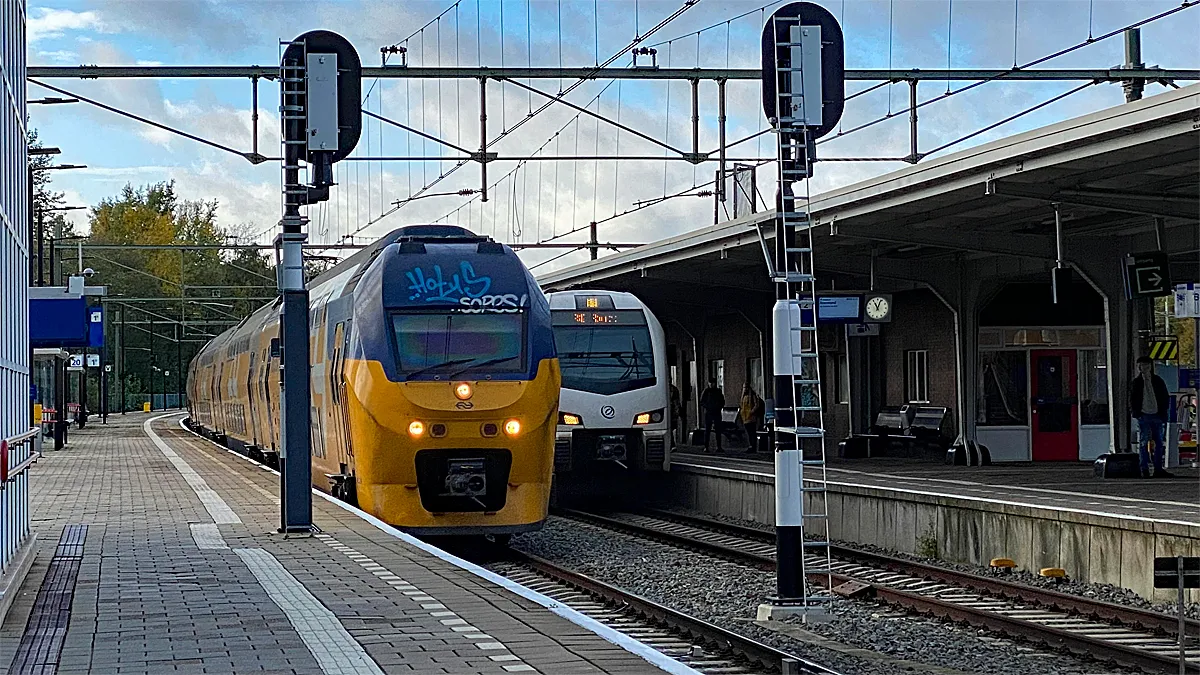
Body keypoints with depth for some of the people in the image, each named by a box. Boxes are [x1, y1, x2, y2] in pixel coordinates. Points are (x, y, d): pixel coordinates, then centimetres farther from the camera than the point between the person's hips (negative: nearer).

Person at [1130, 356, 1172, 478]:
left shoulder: (1158, 381, 8)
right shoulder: (1136, 383, 5)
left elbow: (1165, 399, 12)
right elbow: (1132, 399, 7)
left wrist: (1163, 413, 1)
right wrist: (1136, 412, -7)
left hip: (1157, 416, 2)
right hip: (1143, 416, -2)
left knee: (1159, 443, 2)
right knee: (1144, 444, -2)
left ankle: (1158, 469, 8)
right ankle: (1144, 470, 0)